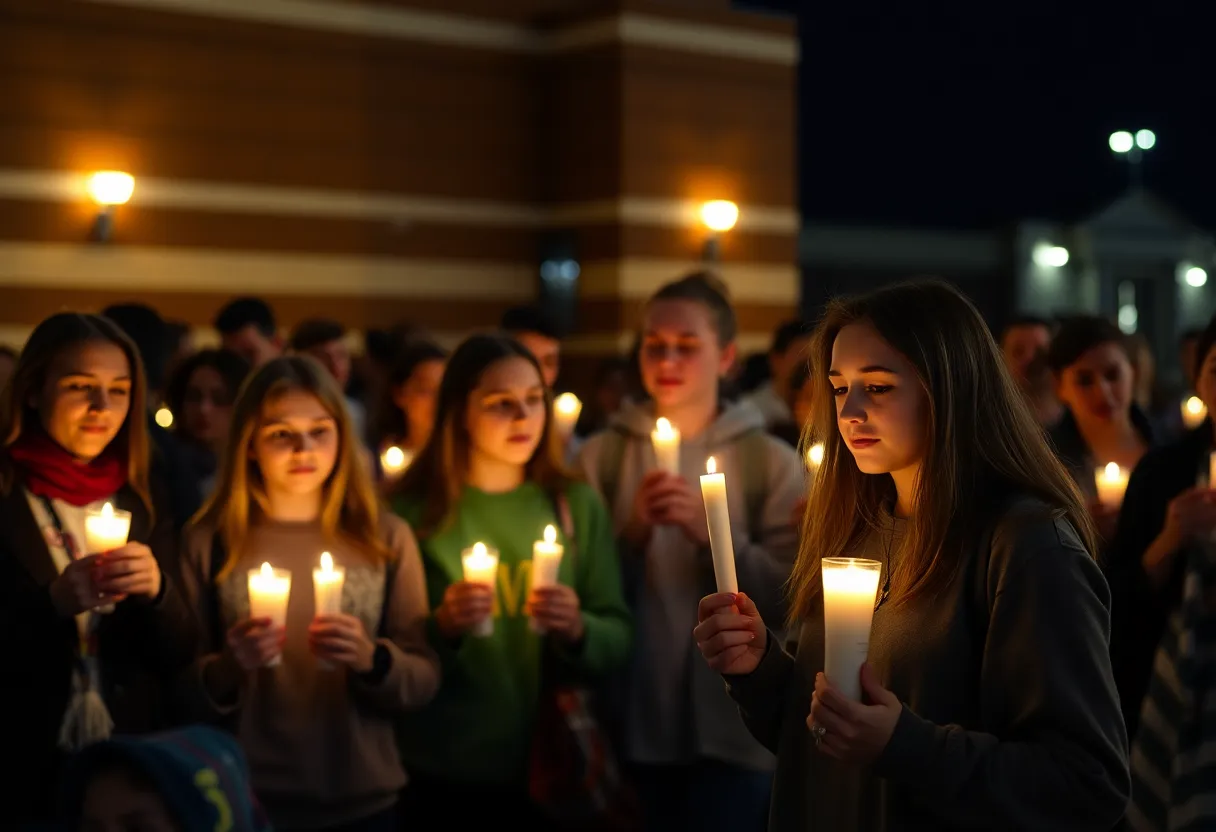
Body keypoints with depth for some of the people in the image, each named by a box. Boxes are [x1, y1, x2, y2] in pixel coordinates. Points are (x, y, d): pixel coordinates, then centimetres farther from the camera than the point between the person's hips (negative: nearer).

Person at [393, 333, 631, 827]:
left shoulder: (578, 505, 1)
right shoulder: (412, 509, -5)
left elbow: (617, 641, 2)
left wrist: (577, 630, -18)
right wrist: (441, 628, -21)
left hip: (551, 769, 2)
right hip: (441, 774, -2)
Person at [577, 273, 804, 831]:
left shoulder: (772, 462, 0)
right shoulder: (600, 456, 3)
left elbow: (790, 597, -6)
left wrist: (709, 533, -18)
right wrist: (632, 532, -14)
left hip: (732, 733, -1)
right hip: (629, 726, 1)